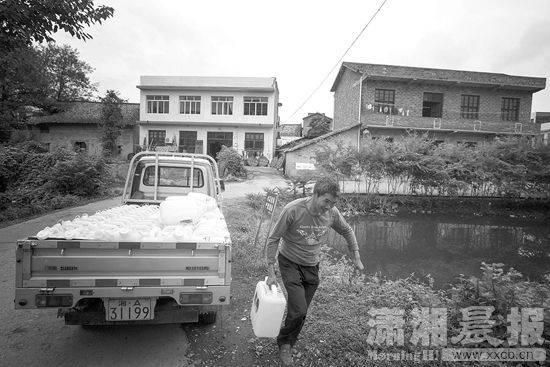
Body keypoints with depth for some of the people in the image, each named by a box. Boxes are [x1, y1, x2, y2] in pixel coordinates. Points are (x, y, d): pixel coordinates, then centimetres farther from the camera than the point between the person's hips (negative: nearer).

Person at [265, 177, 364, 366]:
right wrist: (271, 271, -15)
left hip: (311, 266, 4)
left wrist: (356, 257, 9)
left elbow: (347, 231, 8)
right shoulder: (293, 210, -26)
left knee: (300, 312, 12)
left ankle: (287, 346, 38)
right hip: (289, 263, -4)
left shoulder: (332, 213, -14)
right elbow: (273, 239, -17)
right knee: (299, 310, -12)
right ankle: (284, 341, 20)